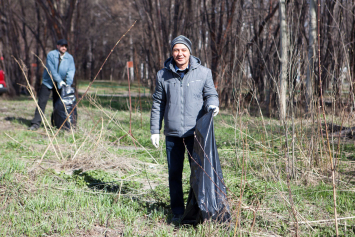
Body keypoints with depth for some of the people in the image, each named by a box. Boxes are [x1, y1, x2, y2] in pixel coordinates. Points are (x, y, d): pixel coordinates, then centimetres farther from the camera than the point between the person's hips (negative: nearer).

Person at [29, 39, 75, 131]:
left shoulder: (70, 58, -1)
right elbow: (52, 70, -17)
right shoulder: (51, 55, -11)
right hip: (48, 82, -3)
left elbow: (71, 71, -8)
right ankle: (36, 123, -7)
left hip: (60, 85, 3)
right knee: (41, 102, -7)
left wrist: (68, 83, -21)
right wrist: (59, 80, -22)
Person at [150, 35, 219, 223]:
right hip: (172, 133, 2)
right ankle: (177, 212, 19)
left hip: (196, 132, -2)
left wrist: (212, 105, -16)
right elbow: (158, 104, 11)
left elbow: (211, 94, 9)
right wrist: (154, 130, 8)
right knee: (174, 173, 8)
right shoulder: (163, 75, 7)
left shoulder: (203, 73, 2)